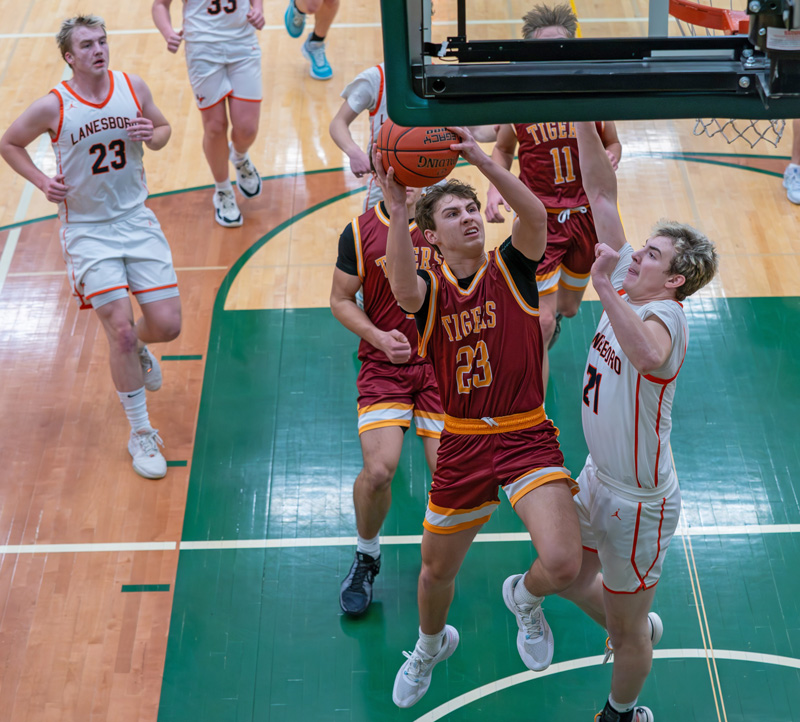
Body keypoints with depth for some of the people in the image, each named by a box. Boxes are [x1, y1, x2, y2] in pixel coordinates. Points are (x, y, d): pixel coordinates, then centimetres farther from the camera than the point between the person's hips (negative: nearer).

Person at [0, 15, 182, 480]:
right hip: (87, 230, -3)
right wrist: (42, 182, -10)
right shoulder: (53, 106, -12)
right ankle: (141, 434, 8)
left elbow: (163, 127, 13)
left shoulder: (133, 87, -3)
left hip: (137, 219, 3)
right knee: (120, 329, -10)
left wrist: (153, 136, -10)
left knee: (167, 324, -3)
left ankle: (138, 349, 38)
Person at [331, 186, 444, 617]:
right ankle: (366, 557, 13)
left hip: (441, 363, 1)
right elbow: (341, 300, 5)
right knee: (378, 470, -17)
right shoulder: (360, 233, -1)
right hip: (383, 366, -1)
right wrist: (380, 338, -11)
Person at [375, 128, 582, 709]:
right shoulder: (430, 287, -1)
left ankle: (525, 597, 18)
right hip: (462, 445, 2)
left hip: (527, 438, -2)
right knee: (436, 570, 16)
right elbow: (403, 289, -28)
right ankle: (431, 644, 52)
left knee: (562, 565, -21)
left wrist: (483, 162, -37)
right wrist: (396, 209, -41)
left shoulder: (511, 268, -2)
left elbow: (536, 217, -24)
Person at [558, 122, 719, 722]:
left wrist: (604, 287, -59)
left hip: (638, 500, -8)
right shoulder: (628, 289, -5)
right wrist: (583, 120, -13)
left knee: (627, 628, 12)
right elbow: (603, 194, -6)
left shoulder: (665, 313, -26)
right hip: (598, 477, 8)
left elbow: (647, 355, -53)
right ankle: (639, 628, 52)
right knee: (567, 577, 26)